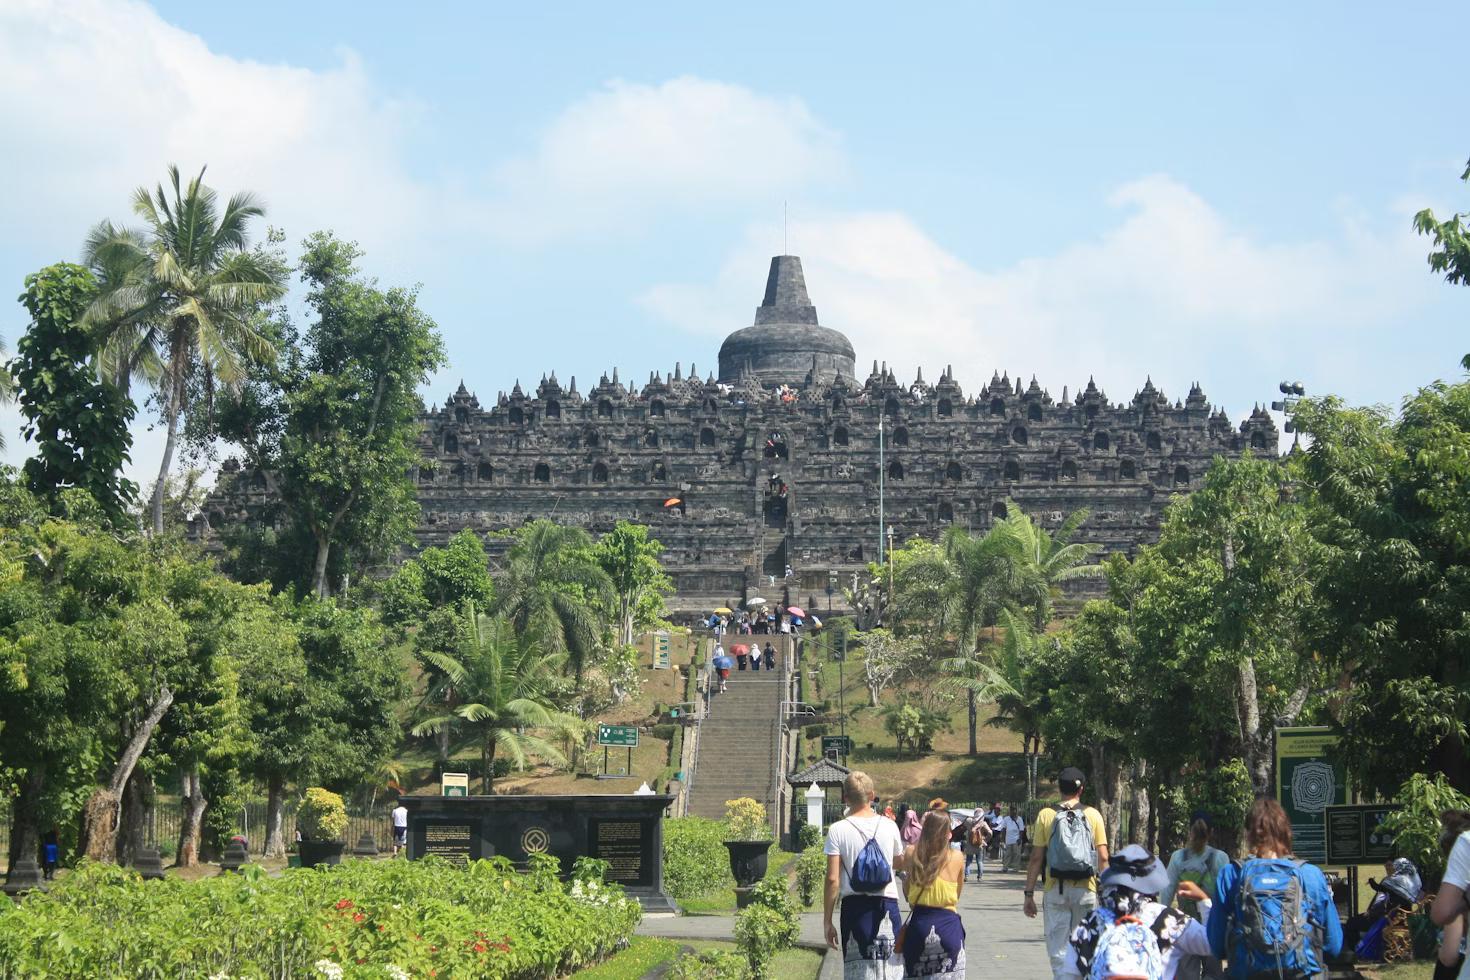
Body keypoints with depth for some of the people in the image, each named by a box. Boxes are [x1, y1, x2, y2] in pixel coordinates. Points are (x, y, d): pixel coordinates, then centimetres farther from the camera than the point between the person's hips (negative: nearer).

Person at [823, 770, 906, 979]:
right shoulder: (889, 826, 2)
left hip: (855, 907, -2)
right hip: (887, 906, 2)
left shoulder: (838, 831, -6)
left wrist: (827, 921, -2)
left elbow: (833, 879, -8)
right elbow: (900, 864, 18)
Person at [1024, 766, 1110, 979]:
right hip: (1086, 890, 1)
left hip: (1055, 890, -1)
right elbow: (1103, 857, -2)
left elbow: (1036, 858, -3)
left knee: (1058, 949, 2)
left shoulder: (1046, 815, -1)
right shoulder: (1092, 815, 1)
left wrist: (1029, 894, 2)